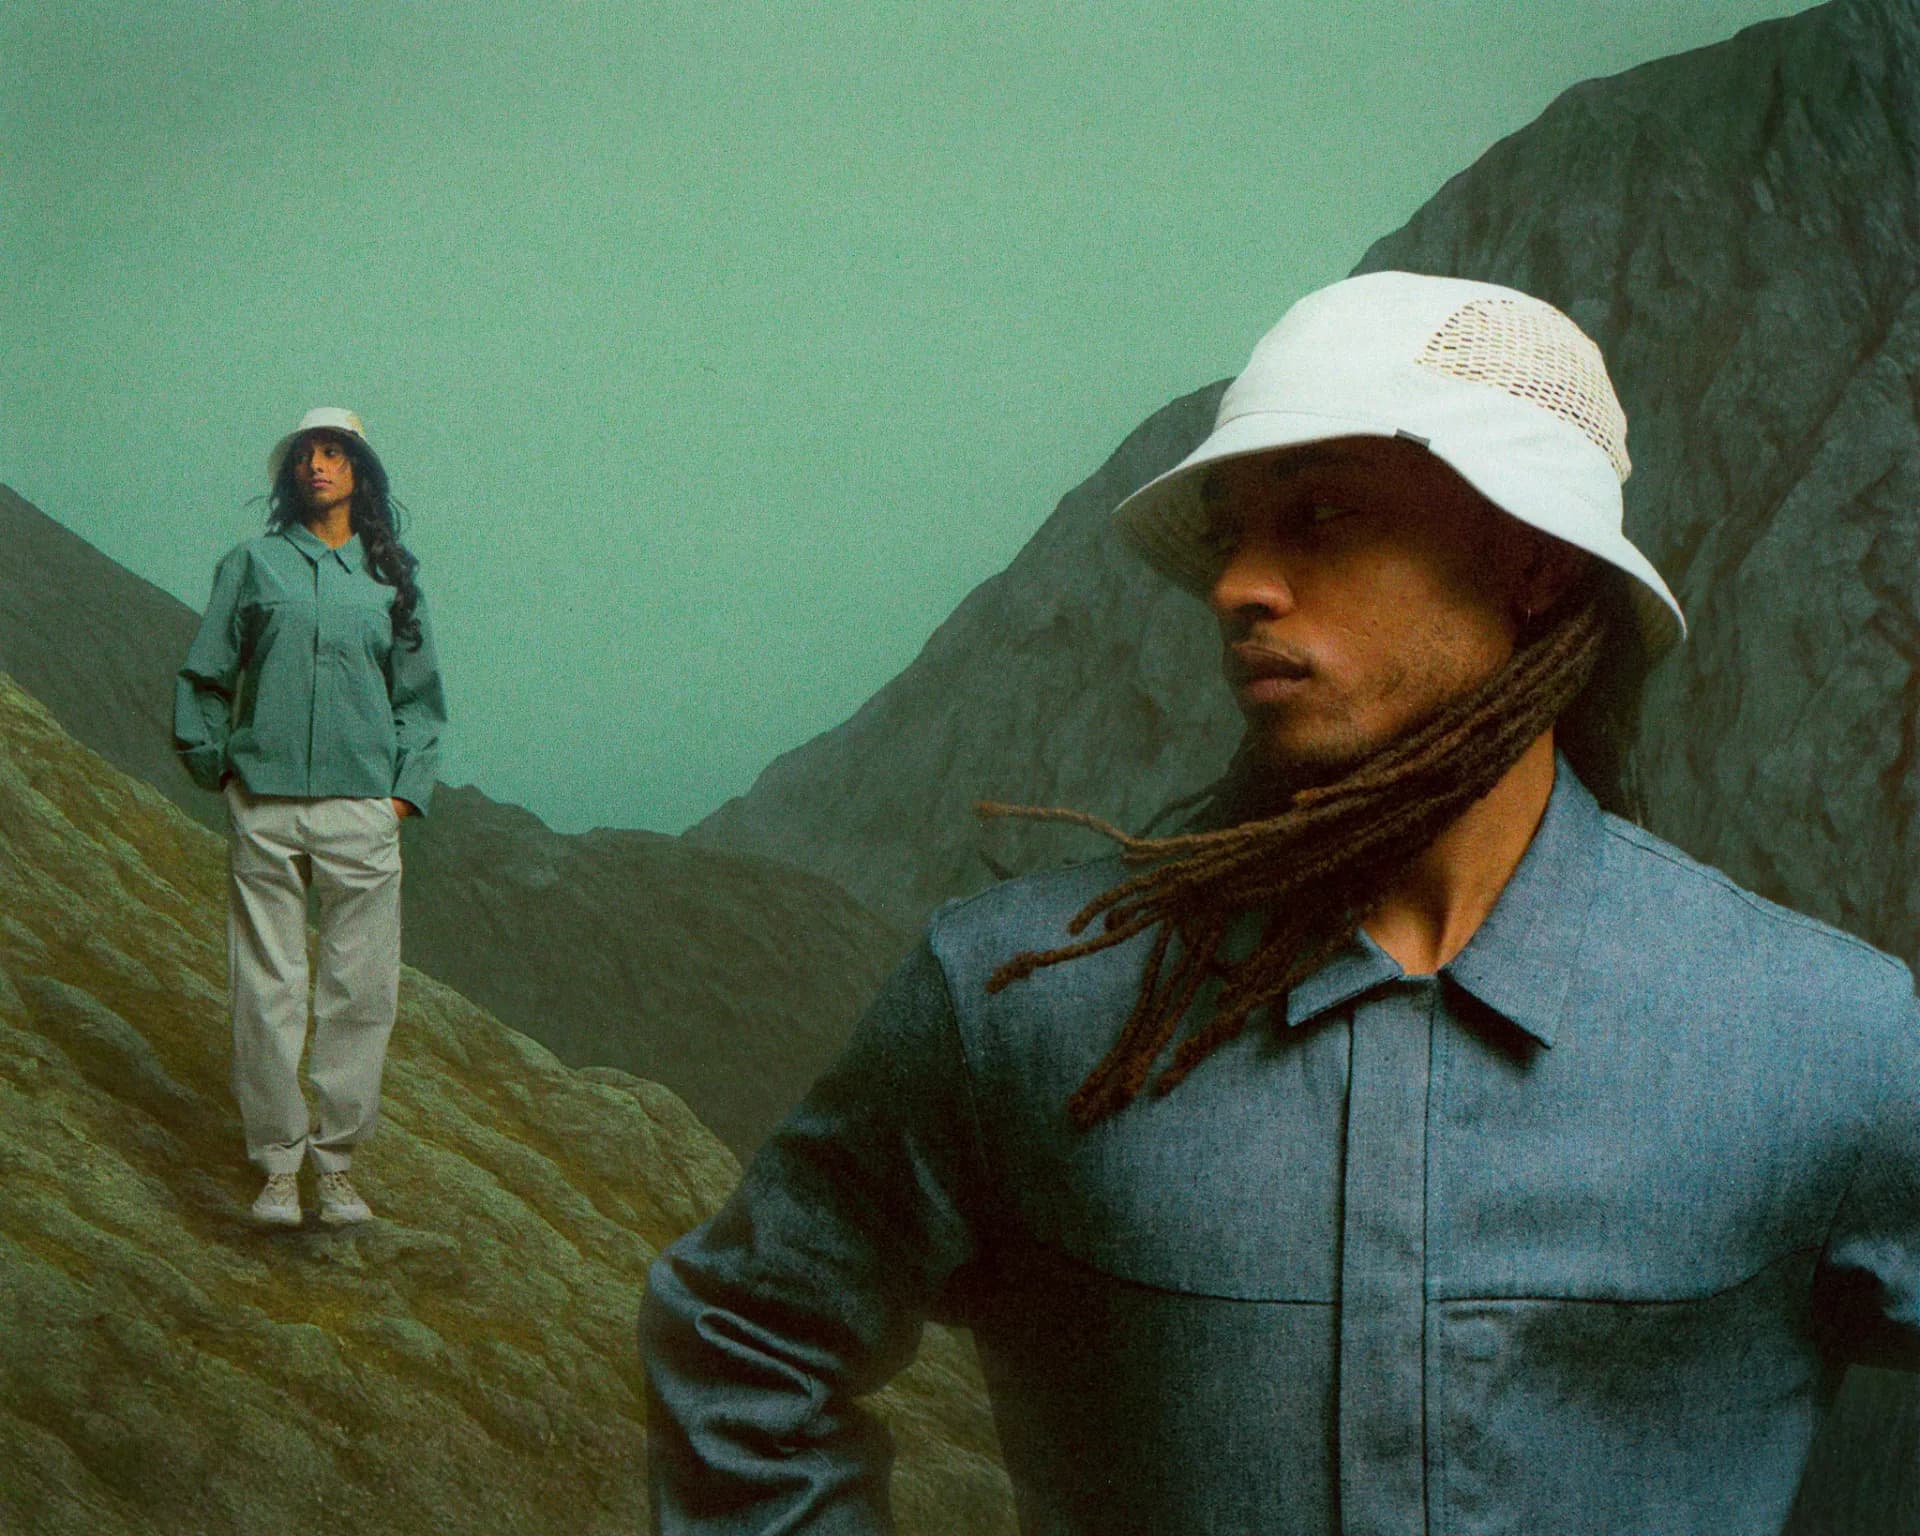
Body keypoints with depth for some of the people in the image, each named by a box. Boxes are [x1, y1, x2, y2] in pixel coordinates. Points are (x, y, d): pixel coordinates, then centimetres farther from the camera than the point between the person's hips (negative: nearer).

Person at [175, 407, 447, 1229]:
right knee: (266, 989, -2)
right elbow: (204, 677, 12)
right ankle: (276, 1161, 6)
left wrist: (406, 789, 8)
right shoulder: (252, 565, 9)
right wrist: (216, 764, 6)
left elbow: (418, 695, 17)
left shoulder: (391, 577, 13)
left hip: (361, 807, 1)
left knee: (360, 991, -1)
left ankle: (336, 1159, 10)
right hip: (265, 807, -1)